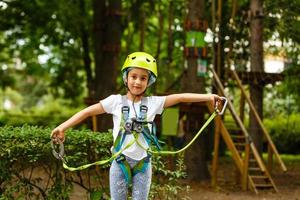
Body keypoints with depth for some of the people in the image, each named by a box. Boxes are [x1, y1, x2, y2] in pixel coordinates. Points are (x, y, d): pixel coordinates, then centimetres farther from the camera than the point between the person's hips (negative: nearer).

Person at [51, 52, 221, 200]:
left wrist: (208, 97, -8)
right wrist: (63, 127, -15)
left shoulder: (153, 102, -1)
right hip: (120, 161, -1)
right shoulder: (116, 101, -4)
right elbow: (88, 112, -6)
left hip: (143, 162, 1)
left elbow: (180, 97, -4)